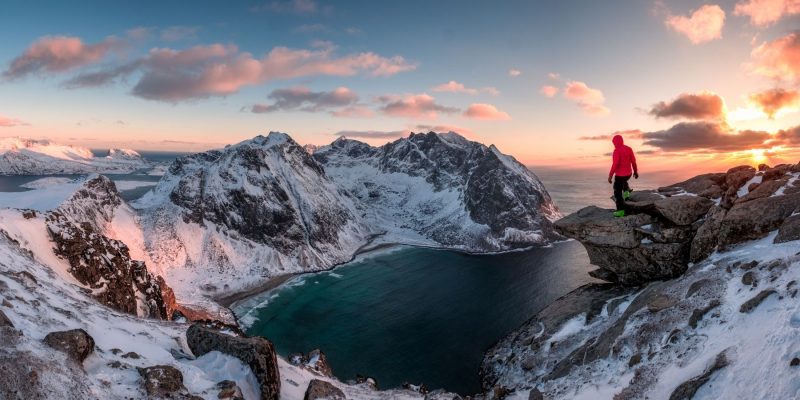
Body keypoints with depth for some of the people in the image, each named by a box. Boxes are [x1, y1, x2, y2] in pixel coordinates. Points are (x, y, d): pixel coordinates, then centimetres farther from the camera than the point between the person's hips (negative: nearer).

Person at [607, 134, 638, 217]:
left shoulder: (617, 150, -19)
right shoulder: (629, 149, 1)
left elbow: (615, 164, -25)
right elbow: (633, 161, 6)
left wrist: (610, 175, -21)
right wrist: (635, 171, 19)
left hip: (619, 175, -7)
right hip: (628, 173, 7)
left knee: (618, 193, 4)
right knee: (623, 181, 42)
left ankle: (621, 211, 4)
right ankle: (626, 191, 20)